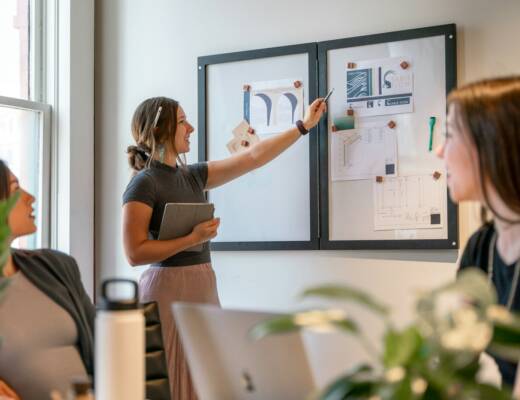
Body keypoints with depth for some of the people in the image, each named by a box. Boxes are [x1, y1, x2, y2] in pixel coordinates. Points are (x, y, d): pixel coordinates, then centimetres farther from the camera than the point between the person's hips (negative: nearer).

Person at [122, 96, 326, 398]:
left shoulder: (192, 176, 11)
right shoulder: (144, 184, -11)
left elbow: (254, 157, 15)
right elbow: (135, 253, -17)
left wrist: (304, 125, 18)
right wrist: (194, 239, -17)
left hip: (203, 286, 8)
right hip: (169, 288, -8)